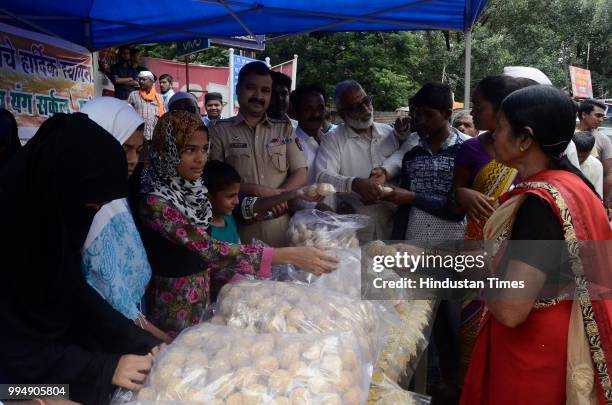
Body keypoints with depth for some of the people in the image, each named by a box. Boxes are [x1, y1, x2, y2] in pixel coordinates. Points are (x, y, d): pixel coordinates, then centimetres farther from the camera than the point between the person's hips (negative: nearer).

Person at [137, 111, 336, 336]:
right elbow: (209, 249, -31)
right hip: (174, 307, -7)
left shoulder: (192, 190, 0)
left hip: (202, 297, 7)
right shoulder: (155, 202, -23)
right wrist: (290, 255, -35)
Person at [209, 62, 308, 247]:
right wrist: (258, 191, -18)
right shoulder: (220, 130, 2)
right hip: (238, 228, -2)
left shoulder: (285, 129, 9)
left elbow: (301, 174, 4)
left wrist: (277, 196, -15)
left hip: (280, 228, 2)